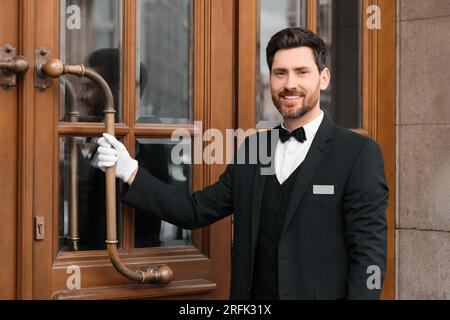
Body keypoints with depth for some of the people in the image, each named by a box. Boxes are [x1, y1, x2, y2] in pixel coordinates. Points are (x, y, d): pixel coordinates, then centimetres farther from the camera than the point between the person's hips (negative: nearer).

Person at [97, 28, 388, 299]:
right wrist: (130, 171, 0)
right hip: (252, 292, 5)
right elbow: (197, 210, 7)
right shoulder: (252, 148, 7)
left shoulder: (358, 154, -9)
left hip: (320, 293, -4)